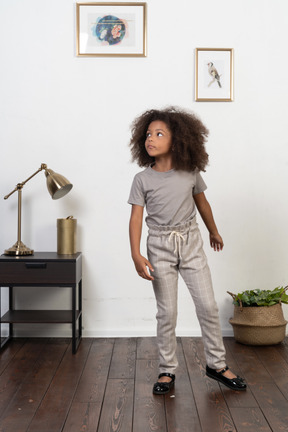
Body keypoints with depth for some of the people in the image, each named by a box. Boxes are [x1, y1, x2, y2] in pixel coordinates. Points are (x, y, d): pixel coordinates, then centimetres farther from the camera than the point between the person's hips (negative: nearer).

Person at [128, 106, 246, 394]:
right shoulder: (143, 179, -8)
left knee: (207, 305, 2)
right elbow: (136, 217, -10)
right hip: (160, 246, -1)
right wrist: (136, 255, -21)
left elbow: (201, 202, 13)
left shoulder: (190, 173, -3)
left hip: (190, 243, 2)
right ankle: (167, 371, 19)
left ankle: (216, 365, 20)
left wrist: (214, 231, 26)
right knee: (167, 312, 3)